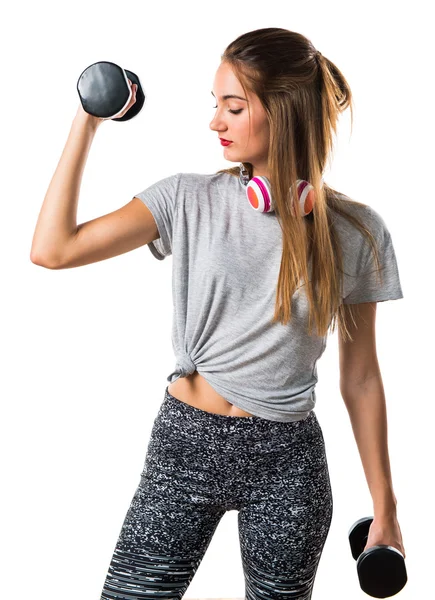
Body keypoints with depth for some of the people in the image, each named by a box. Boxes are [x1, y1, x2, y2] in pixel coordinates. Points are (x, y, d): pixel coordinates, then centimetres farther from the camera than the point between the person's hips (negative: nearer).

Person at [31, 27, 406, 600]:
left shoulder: (354, 231, -3)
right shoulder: (190, 199, -3)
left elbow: (360, 378, 3)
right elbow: (54, 249, -10)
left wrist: (385, 508, 5)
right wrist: (87, 122, -8)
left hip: (287, 460, 0)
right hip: (185, 445, 0)